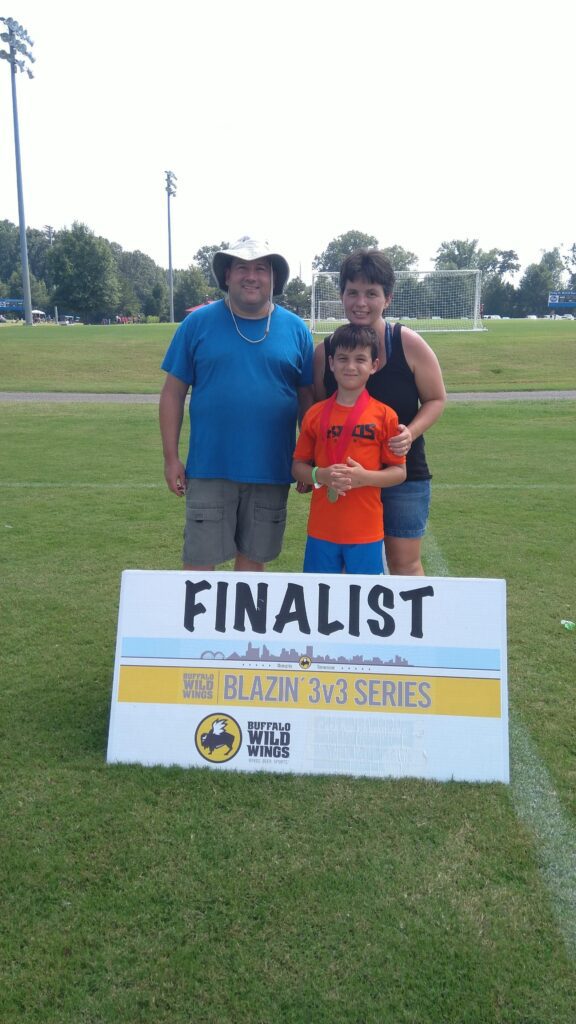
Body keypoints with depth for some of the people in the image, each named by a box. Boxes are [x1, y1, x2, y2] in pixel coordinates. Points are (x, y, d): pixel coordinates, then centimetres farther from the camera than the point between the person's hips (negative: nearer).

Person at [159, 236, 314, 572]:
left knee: (253, 558, 14)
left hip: (271, 472, 2)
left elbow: (307, 398, 8)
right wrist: (171, 458, -3)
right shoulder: (198, 323, 0)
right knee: (199, 561, 3)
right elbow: (173, 393, 2)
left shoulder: (295, 329, 4)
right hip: (210, 469, -1)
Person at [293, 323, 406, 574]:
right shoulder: (315, 414, 2)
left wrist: (365, 477, -18)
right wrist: (321, 475, -14)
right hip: (322, 530, 2)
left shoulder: (385, 415, -3)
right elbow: (297, 467, 7)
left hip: (366, 532, -1)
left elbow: (399, 472, 0)